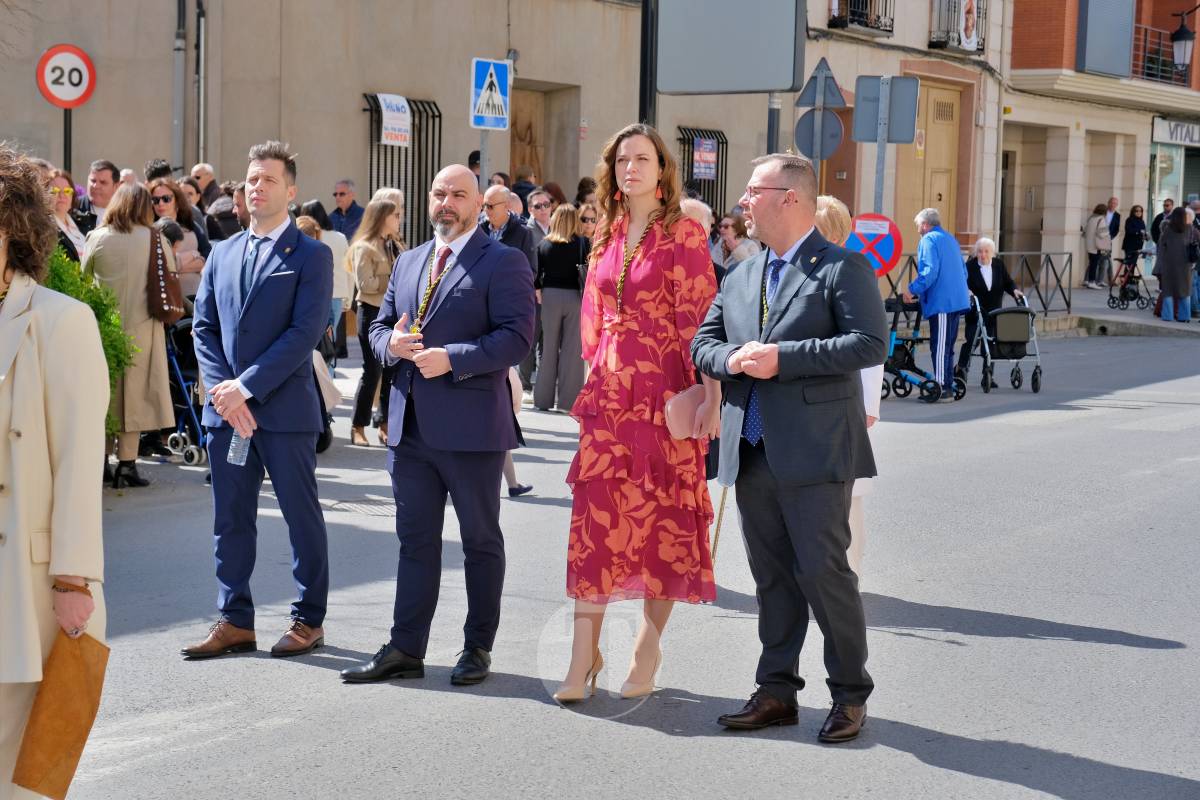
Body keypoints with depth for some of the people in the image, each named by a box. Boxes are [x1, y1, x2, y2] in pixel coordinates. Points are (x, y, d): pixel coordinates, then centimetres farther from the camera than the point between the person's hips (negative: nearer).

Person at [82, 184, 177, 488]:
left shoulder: (97, 238, -2)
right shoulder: (154, 239, -5)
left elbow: (83, 278, 4)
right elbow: (171, 273, 2)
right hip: (140, 324, -2)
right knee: (133, 392, 3)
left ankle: (100, 461, 13)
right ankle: (126, 464, 0)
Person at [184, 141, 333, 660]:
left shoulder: (311, 256, -4)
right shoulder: (223, 253, 13)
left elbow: (304, 332, -13)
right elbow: (204, 327, 10)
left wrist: (246, 386, -17)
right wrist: (222, 390, -5)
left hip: (285, 408, -5)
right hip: (226, 407, 5)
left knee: (302, 517, 5)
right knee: (231, 519, 9)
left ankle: (309, 621, 15)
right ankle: (235, 622, 17)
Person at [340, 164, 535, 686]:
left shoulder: (503, 263, -5)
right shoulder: (408, 263, 17)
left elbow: (516, 336, -14)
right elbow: (379, 326, 19)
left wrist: (453, 359, -22)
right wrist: (392, 343, -5)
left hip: (472, 426, -6)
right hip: (411, 424, 6)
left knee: (481, 541, 6)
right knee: (415, 540, 9)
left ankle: (478, 648, 16)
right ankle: (406, 649, 13)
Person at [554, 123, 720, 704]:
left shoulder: (682, 234, -4)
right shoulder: (608, 236, 13)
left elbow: (699, 318, -9)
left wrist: (711, 396, -15)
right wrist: (593, 383, 13)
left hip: (664, 394, -5)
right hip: (610, 393, 5)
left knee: (662, 515, 2)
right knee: (595, 513, -1)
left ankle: (649, 645, 14)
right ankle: (585, 650, 1)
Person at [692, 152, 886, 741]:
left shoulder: (844, 268, -5)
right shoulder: (739, 277, 17)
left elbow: (870, 343, -15)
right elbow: (702, 342, 18)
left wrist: (784, 357, -19)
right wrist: (731, 359, -6)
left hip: (814, 452, -6)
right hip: (752, 451, 7)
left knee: (824, 572, -4)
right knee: (772, 577, 12)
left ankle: (850, 694, 8)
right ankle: (776, 691, 20)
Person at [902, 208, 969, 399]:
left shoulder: (929, 240, -7)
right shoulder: (950, 239, 21)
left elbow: (930, 270, -19)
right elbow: (963, 271, 26)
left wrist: (913, 290, -14)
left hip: (941, 302, -9)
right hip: (957, 301, 9)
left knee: (940, 347, -7)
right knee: (947, 346, 14)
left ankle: (943, 388, -9)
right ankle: (947, 387, 17)